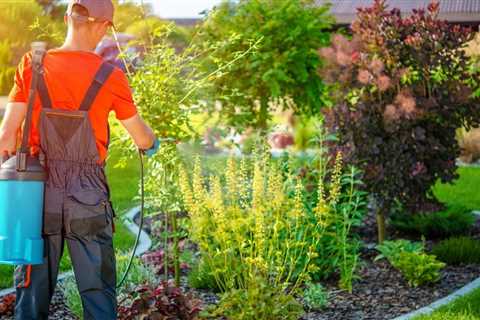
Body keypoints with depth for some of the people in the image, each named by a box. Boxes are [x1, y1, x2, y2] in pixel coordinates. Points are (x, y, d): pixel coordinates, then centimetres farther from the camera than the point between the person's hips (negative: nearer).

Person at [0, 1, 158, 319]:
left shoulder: (32, 66, -3)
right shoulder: (111, 77, -7)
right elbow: (143, 139, 3)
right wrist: (153, 141, 27)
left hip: (41, 195, 2)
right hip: (89, 199, -2)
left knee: (33, 293, 12)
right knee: (98, 294, 9)